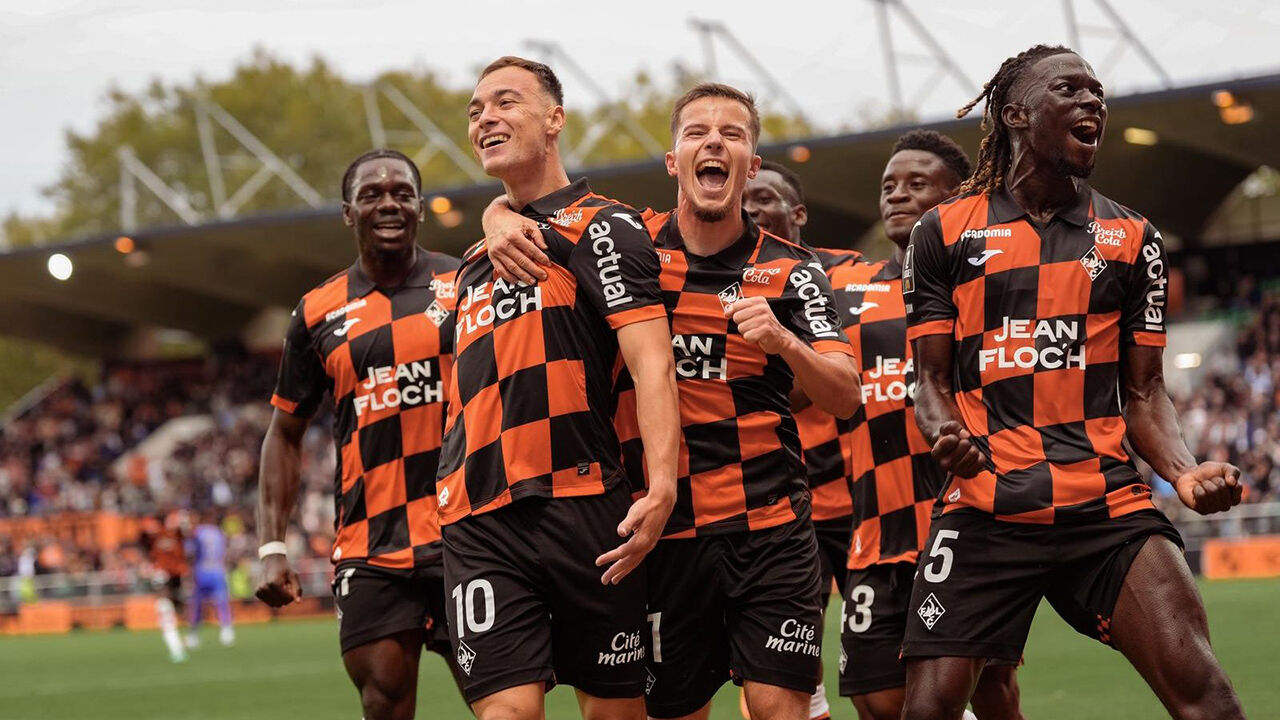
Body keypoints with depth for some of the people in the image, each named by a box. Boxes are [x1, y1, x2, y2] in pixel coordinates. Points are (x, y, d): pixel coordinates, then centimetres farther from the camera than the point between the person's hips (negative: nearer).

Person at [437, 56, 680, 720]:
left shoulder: (600, 227, 1)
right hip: (480, 524, 5)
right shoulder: (475, 261, 24)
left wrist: (661, 488, -23)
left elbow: (652, 362, -11)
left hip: (585, 510, -5)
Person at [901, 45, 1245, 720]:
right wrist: (948, 436, -13)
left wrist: (1185, 471, -6)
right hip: (983, 511, -1)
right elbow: (932, 380, 10)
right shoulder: (945, 233, 8)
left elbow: (1142, 393, 13)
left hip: (1108, 508, 1)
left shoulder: (1133, 239, 13)